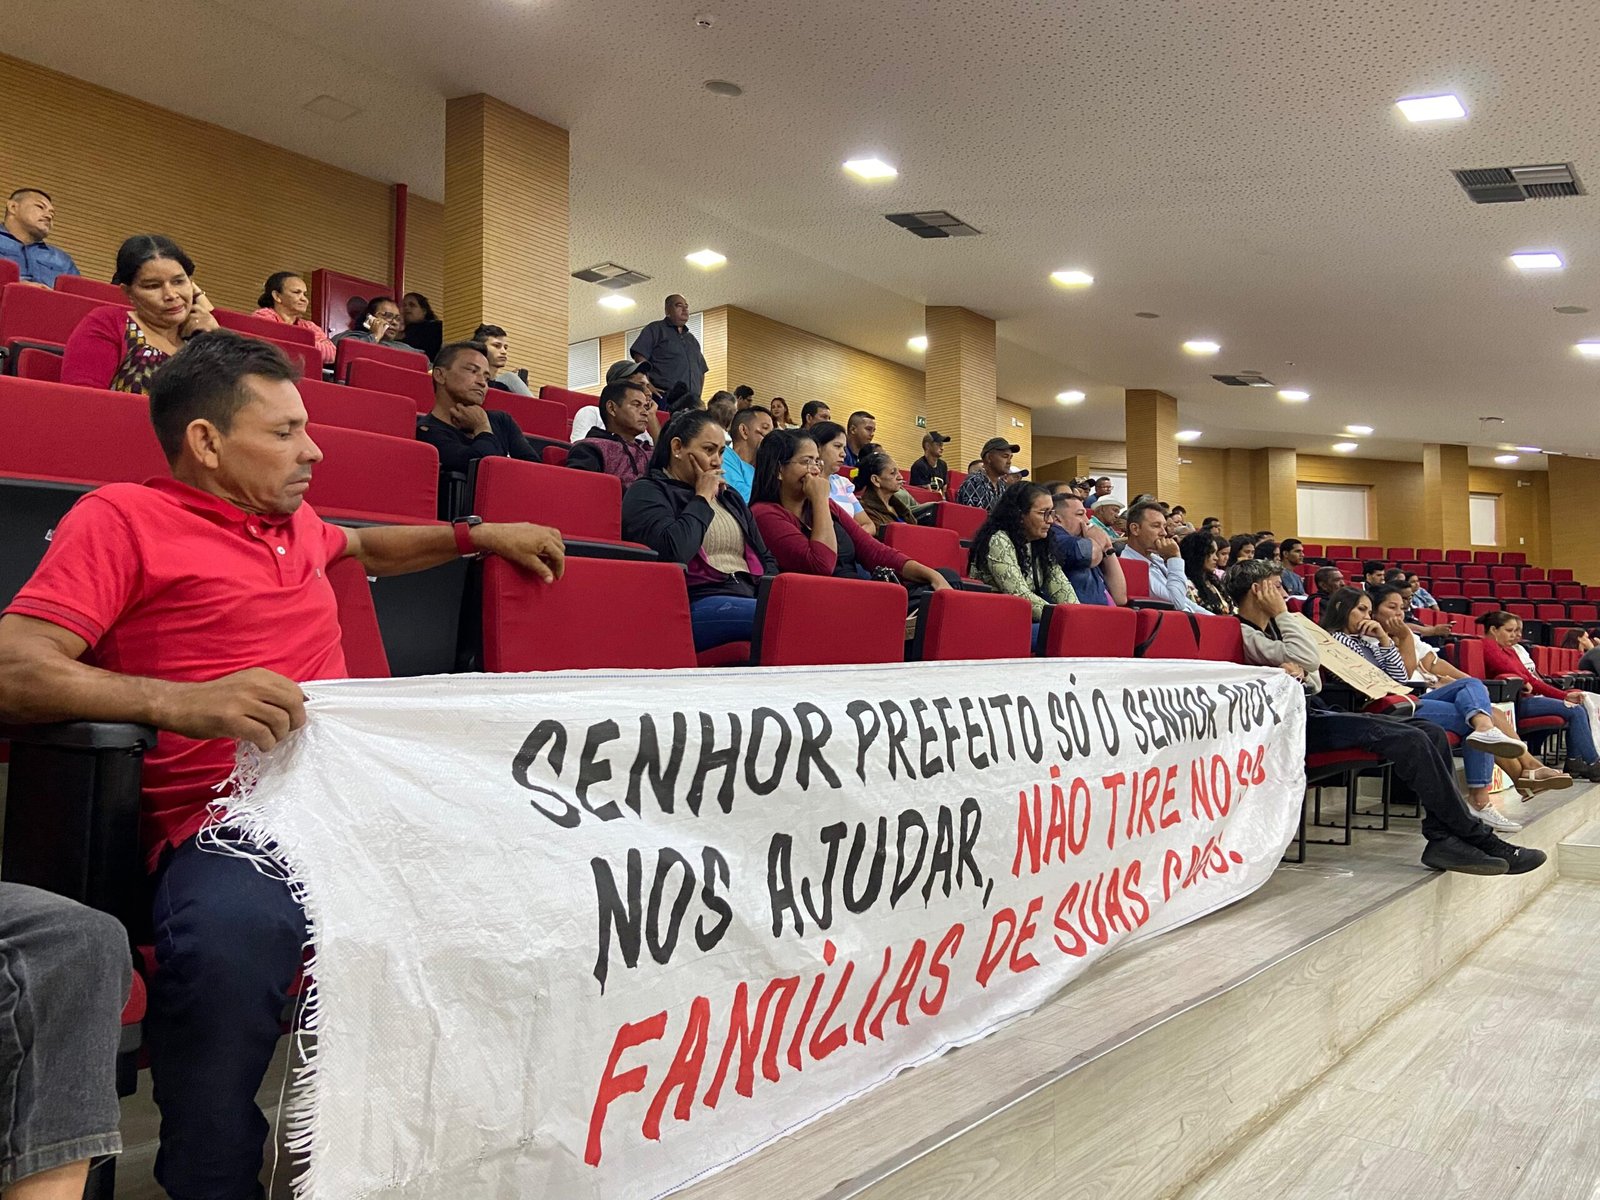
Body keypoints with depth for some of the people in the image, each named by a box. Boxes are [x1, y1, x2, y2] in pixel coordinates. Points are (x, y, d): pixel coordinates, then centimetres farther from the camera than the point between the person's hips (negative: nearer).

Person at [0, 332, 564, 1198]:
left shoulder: (294, 521, 24)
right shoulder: (123, 519, 4)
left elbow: (367, 548, 47)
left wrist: (478, 535, 39)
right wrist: (185, 703, -21)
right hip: (227, 820, -6)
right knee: (228, 942, -40)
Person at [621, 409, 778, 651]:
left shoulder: (729, 497, 27)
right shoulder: (647, 493, 4)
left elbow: (765, 558, 29)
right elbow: (673, 551, -16)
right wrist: (702, 498, -1)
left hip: (750, 600, 7)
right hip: (694, 605, -7)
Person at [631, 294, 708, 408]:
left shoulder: (692, 339, 30)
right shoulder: (655, 329, 10)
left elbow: (702, 371, 35)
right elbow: (639, 357, -2)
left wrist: (698, 396, 17)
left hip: (691, 401, 6)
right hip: (664, 397, -5)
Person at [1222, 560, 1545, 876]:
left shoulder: (1267, 628, 24)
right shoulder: (1243, 634, -7)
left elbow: (1314, 682, 18)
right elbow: (1308, 658, -18)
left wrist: (1299, 671, -6)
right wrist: (1281, 614, -6)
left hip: (1315, 710, 10)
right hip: (1299, 722, -10)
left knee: (1431, 732, -4)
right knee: (1409, 739, -22)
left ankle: (1442, 838, -12)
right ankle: (1479, 839, -14)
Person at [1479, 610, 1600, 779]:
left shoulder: (1509, 650, 24)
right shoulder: (1488, 645, -6)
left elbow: (1530, 678, 20)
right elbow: (1509, 670, -23)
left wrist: (1564, 695, 12)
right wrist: (1524, 682, -2)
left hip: (1524, 698, 10)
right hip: (1515, 702, -10)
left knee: (1580, 709, 5)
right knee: (1575, 711, -12)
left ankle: (1574, 762, 3)